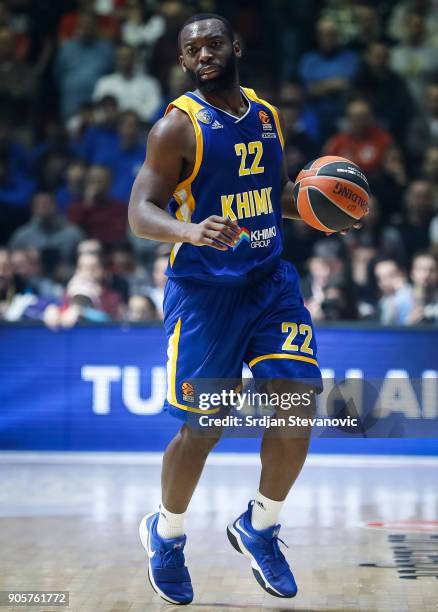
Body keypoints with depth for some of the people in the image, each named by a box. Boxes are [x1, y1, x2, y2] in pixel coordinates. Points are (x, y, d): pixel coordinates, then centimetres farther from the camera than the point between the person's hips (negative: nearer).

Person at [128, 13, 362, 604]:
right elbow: (141, 211, -17)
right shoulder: (178, 126, -11)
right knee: (202, 428, -1)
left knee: (298, 402, -6)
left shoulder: (267, 116, 8)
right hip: (203, 286, -5)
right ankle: (166, 535, 25)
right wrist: (190, 231, -38)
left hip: (269, 278, 5)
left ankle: (259, 527, 16)